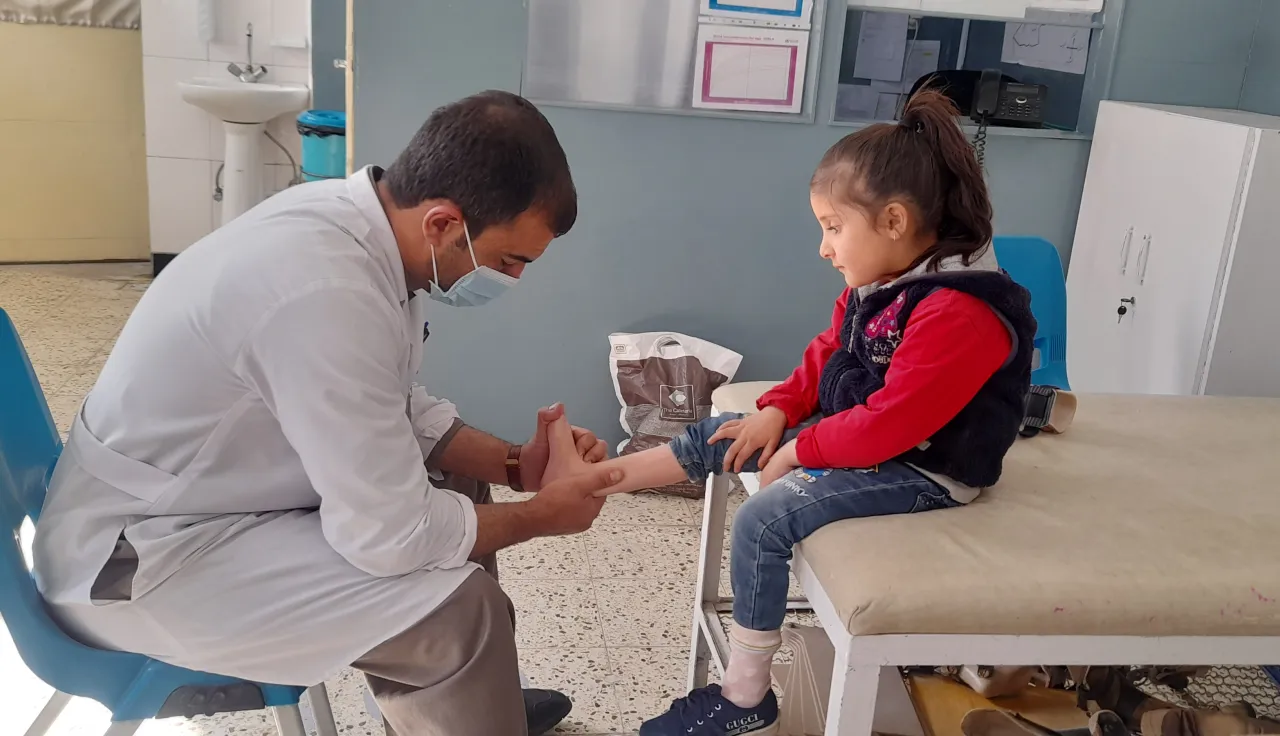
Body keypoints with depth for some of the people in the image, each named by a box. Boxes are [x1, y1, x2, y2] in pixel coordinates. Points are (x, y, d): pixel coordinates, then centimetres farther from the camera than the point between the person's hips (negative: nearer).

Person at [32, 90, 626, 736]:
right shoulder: (327, 291, -33)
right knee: (462, 606, -21)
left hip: (207, 493, 9)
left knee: (452, 483, 14)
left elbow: (396, 412, 9)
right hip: (138, 559, -9)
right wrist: (538, 516, -12)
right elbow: (390, 535, -27)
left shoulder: (355, 220, -6)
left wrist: (512, 463, -3)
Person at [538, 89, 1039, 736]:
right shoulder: (878, 283, 1)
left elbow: (889, 424, -30)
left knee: (763, 520, -22)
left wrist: (801, 449, -19)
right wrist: (779, 411, -1)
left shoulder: (960, 314, -30)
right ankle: (589, 478, 14)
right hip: (855, 432, 10)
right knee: (716, 436, 6)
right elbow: (827, 354, 13)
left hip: (922, 469, -10)